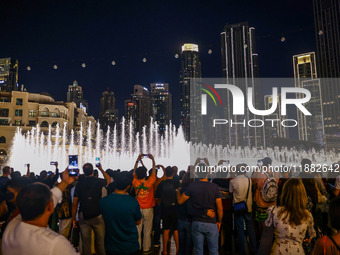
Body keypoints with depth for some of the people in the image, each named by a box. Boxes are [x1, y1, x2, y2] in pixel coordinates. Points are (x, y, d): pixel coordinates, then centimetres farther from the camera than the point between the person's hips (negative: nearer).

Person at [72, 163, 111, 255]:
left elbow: (74, 204, 1)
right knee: (100, 242, 8)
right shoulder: (98, 182, -5)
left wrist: (73, 219, 11)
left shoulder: (79, 183, -1)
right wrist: (101, 169, 26)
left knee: (85, 242, 11)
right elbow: (109, 180, 20)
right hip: (97, 216, -2)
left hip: (83, 217, 2)